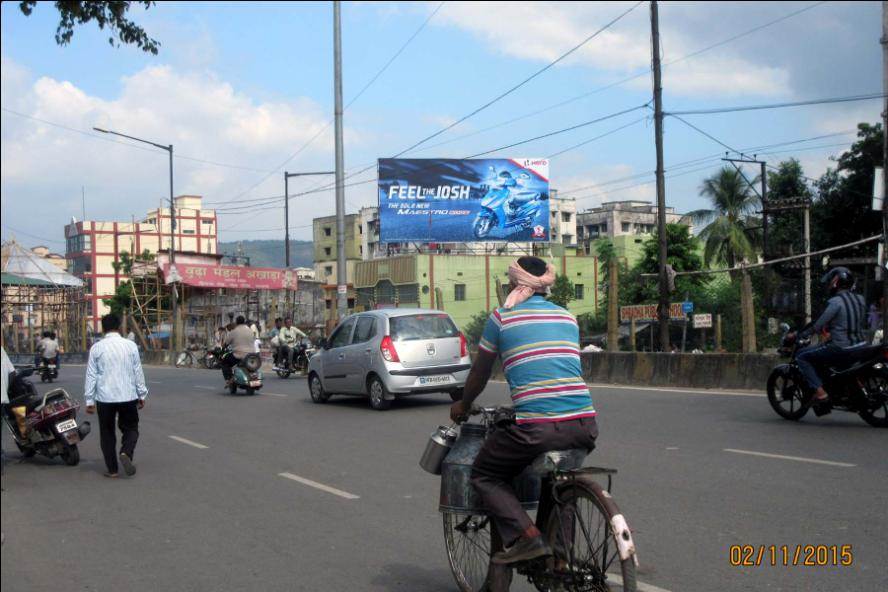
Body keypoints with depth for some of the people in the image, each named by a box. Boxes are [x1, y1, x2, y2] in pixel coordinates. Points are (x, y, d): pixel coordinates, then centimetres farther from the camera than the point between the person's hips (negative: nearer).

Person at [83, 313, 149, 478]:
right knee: (130, 428, 14)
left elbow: (91, 375, -2)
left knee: (107, 432, 12)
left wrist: (89, 400, 2)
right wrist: (142, 395, 13)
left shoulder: (96, 348, -2)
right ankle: (126, 453, -13)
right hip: (128, 396, 0)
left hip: (105, 397, 0)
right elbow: (138, 372, 4)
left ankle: (112, 469, 10)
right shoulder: (130, 346, 0)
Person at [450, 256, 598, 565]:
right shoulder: (568, 317, 19)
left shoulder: (502, 317, 6)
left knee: (485, 475, 13)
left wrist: (463, 405, 36)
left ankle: (524, 536, -6)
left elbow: (480, 373, 17)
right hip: (585, 424, 5)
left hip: (537, 426, -5)